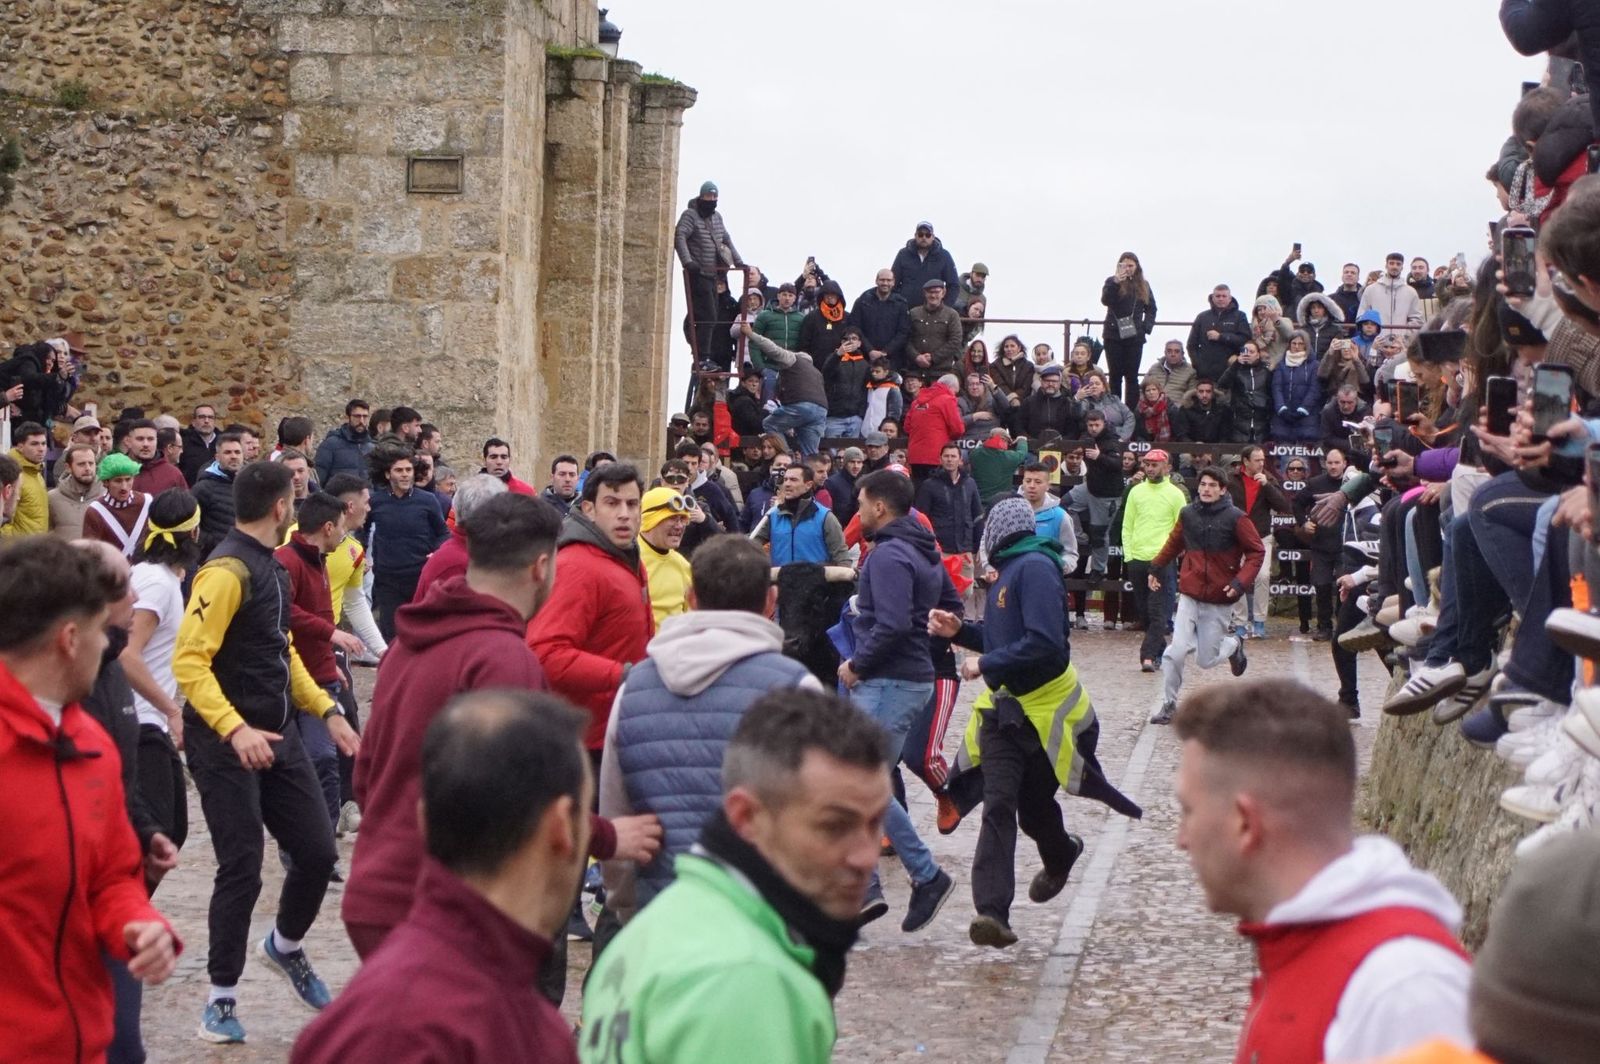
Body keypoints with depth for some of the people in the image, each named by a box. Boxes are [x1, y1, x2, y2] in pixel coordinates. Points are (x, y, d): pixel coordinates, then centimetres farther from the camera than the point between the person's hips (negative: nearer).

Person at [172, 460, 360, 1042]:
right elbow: (188, 662, -23)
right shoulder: (227, 570, -16)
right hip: (226, 744, -8)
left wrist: (327, 710, 15)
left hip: (276, 736, 8)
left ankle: (285, 947, 34)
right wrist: (234, 730, -32)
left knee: (318, 852, 7)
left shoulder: (270, 566, 13)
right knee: (242, 870, -5)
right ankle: (221, 999, 9)